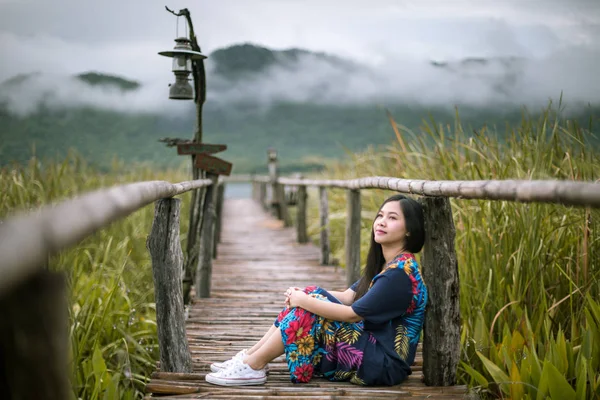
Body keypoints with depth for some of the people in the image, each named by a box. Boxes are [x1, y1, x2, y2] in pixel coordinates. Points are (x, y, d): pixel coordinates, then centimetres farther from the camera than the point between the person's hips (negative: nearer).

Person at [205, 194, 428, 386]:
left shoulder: (400, 272, -20)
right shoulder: (384, 264, 10)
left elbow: (353, 314, -22)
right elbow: (348, 297, 9)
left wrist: (304, 301, -14)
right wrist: (305, 296, -6)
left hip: (383, 364, -9)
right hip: (369, 345, 9)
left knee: (307, 313, -18)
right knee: (312, 296, 3)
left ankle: (252, 367, -8)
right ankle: (249, 357, 1)